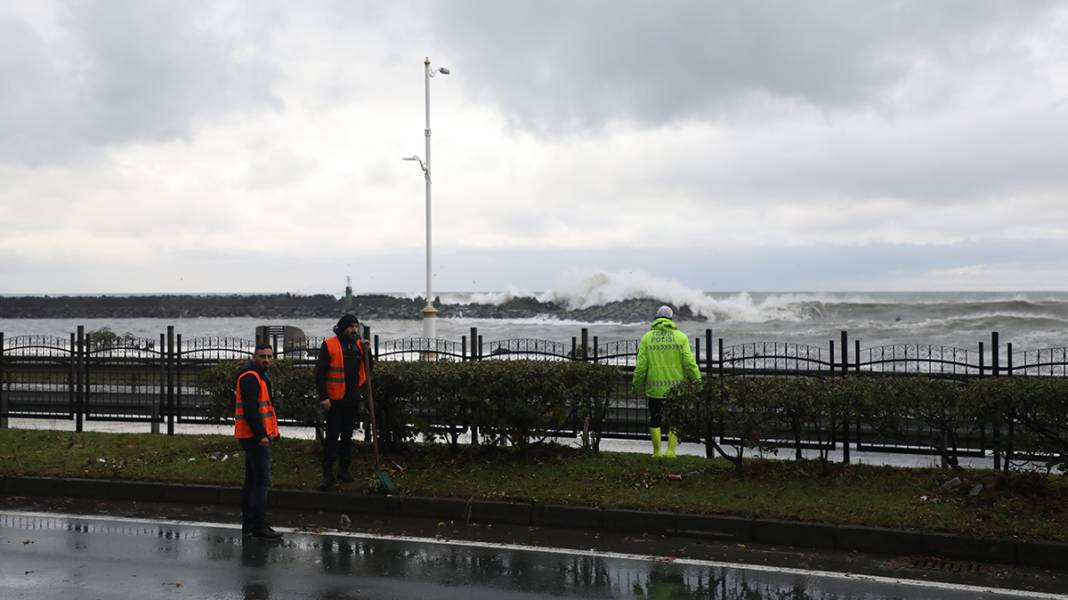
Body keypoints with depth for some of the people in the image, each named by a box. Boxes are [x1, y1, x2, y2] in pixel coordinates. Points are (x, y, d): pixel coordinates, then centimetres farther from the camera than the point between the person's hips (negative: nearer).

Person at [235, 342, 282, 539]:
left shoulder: (260, 376, 19)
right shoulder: (250, 377, -15)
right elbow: (250, 410, -23)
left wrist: (269, 432, 20)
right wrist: (261, 434, -24)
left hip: (257, 435, 11)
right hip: (255, 436, -11)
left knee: (252, 479, 15)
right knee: (263, 479, -11)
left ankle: (248, 523, 22)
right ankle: (259, 526, -11)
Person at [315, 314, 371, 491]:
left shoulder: (359, 345, 9)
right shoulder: (329, 345, -8)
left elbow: (367, 369, 12)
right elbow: (320, 373, -10)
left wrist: (366, 351, -4)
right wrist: (323, 397, -16)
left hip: (353, 400, 5)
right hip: (334, 400, -5)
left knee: (347, 435, 13)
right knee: (332, 436, -4)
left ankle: (344, 469, 23)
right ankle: (328, 474, -1)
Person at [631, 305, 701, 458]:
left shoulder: (647, 337, 2)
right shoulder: (681, 337, -1)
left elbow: (641, 365, 0)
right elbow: (689, 363, -6)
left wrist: (637, 385, 11)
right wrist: (697, 381, 2)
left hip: (654, 388, 1)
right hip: (676, 388, -1)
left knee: (655, 420, 13)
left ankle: (657, 452, 15)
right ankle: (671, 450, 6)